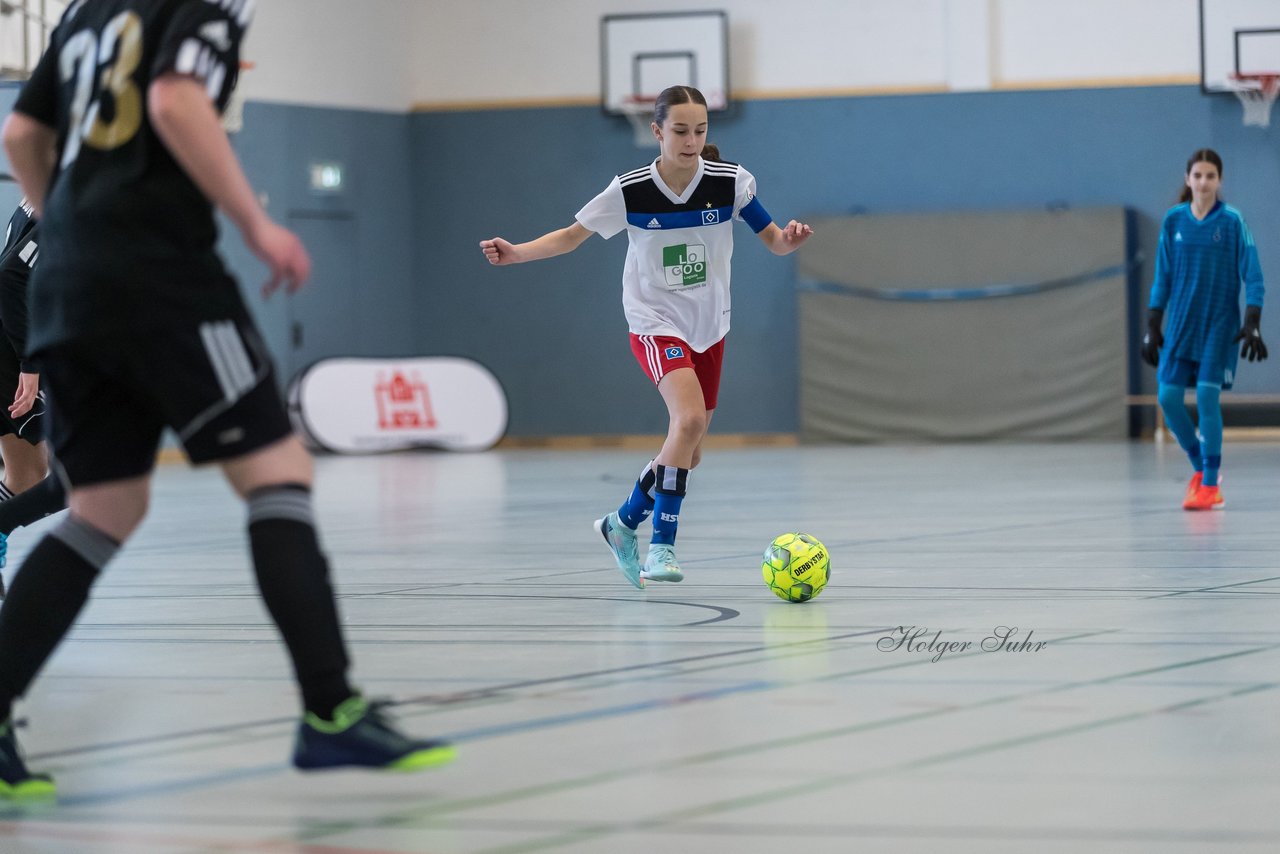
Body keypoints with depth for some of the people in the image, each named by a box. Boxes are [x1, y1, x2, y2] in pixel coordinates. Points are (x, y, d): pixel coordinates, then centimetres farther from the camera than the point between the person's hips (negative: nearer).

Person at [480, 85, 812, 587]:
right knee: (689, 418, -28)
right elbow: (571, 236, -2)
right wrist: (516, 252, -16)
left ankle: (623, 524, 35)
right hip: (654, 323, -4)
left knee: (688, 451, 10)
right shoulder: (630, 191, -12)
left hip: (708, 328, 4)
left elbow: (774, 241, -2)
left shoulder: (730, 182, -9)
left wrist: (790, 238, -26)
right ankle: (662, 545, -20)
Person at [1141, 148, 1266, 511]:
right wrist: (1153, 328, 7)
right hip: (1181, 323, 4)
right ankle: (1201, 466, 20)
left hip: (1219, 323, -4)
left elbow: (1252, 276, -6)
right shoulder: (1174, 220, 3)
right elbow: (1162, 277, 9)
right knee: (1168, 397, -2)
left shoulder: (1232, 221, -7)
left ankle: (1210, 486, -2)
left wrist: (1252, 325, -14)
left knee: (1207, 396, -11)